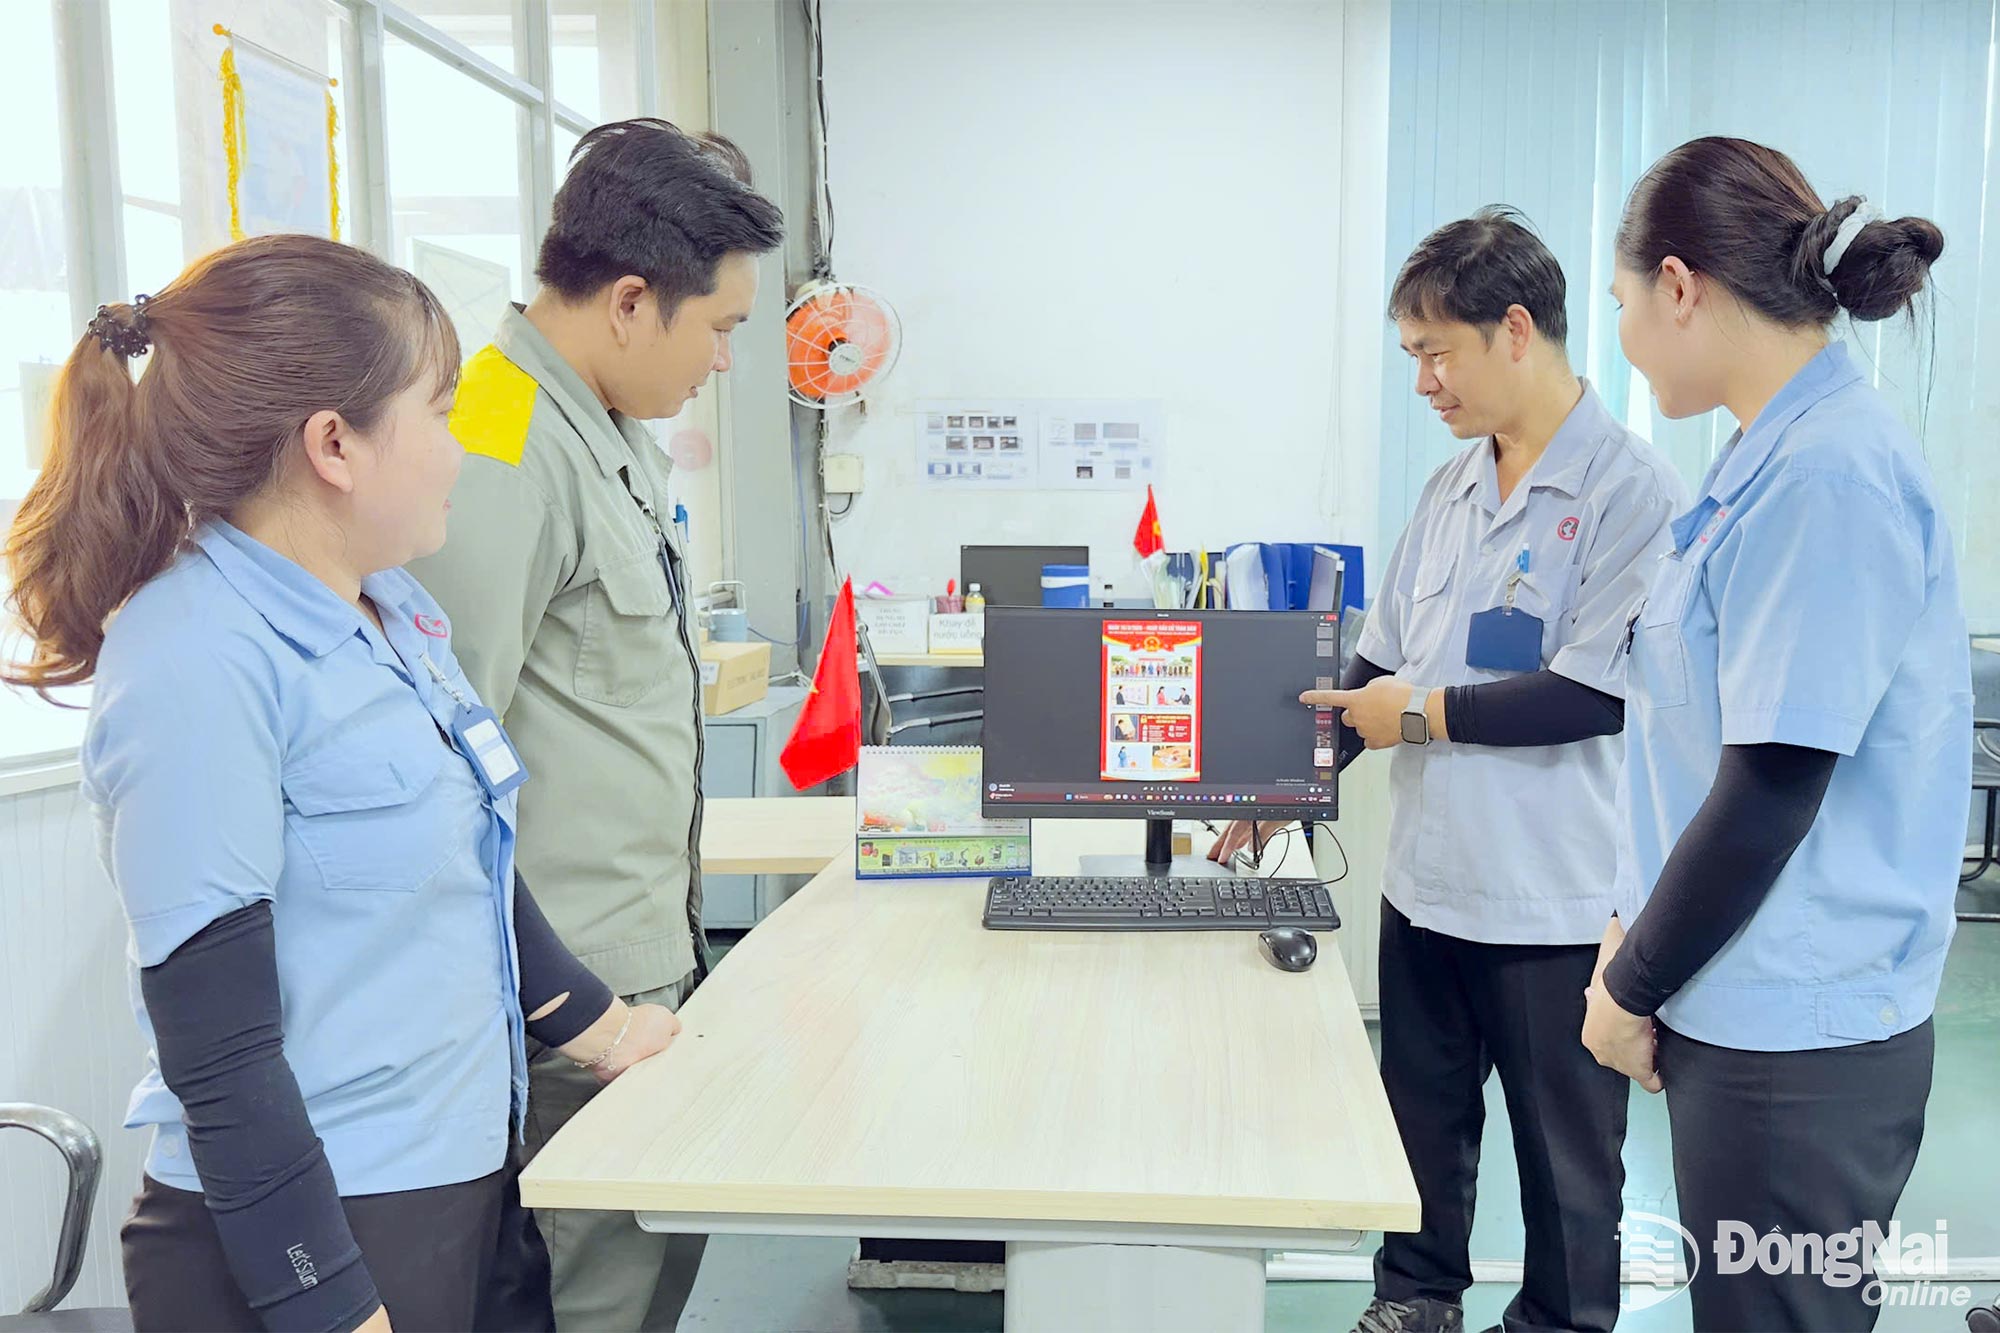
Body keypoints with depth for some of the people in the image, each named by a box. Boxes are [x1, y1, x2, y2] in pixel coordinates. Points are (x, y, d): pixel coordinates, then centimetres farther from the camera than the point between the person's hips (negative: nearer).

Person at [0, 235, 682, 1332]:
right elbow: (218, 1046, -19)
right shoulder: (198, 664, -20)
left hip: (469, 1174, 8)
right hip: (309, 1229, -8)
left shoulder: (386, 610, 4)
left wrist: (592, 1026, 20)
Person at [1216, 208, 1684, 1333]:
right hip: (1427, 882, 7)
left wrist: (1424, 712, -14)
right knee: (1423, 1119, 20)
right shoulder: (1451, 490, 8)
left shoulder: (1629, 489, -13)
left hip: (1554, 903, -6)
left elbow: (1600, 693, -21)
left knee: (1568, 1155, 13)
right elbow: (1381, 666, 13)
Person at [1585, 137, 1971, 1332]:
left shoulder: (1827, 480, -20)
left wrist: (1632, 989, -10)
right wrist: (1638, 938, 10)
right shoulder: (1781, 453, 8)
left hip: (1799, 1048, -8)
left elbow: (1773, 791, -21)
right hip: (1748, 1010, 8)